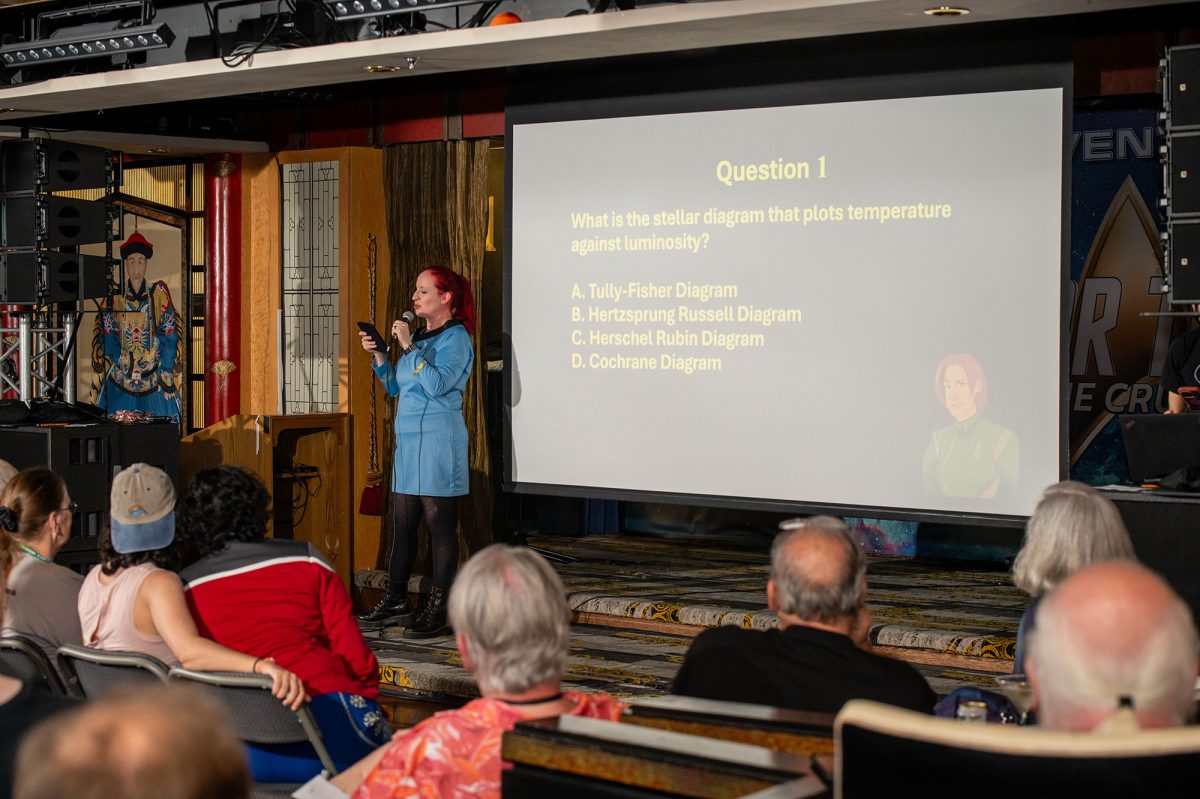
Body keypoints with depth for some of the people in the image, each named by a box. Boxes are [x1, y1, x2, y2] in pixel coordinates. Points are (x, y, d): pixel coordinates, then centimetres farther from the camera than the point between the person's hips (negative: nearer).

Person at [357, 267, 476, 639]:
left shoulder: (455, 338, -6)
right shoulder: (419, 337, 18)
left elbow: (437, 384, -20)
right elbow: (395, 388, 22)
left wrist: (409, 347, -18)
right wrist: (378, 355, 9)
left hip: (437, 439, -9)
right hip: (408, 439, 9)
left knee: (439, 524, -5)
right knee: (401, 522, 11)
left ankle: (439, 609, -3)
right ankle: (396, 601, 19)